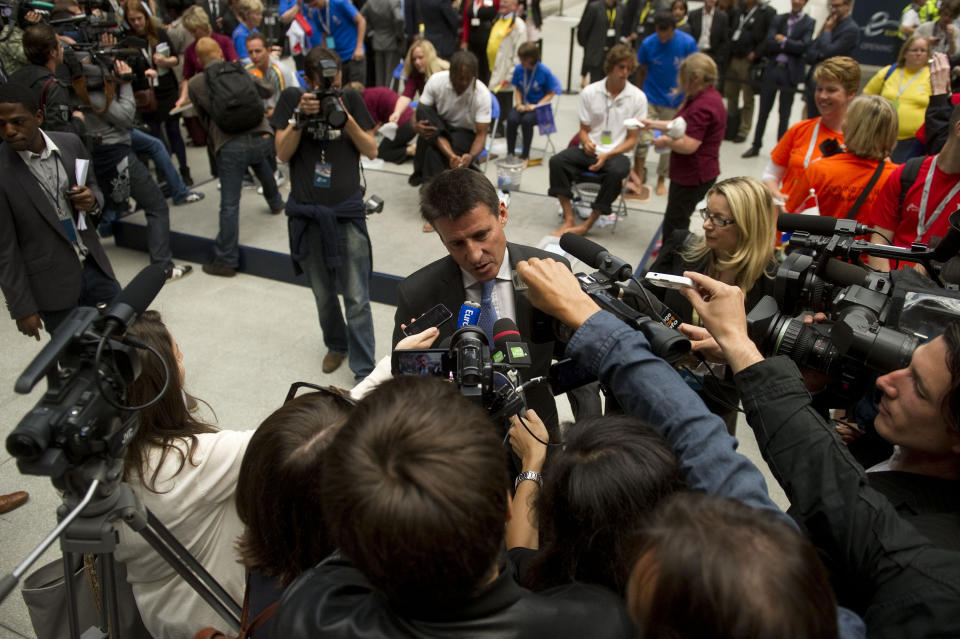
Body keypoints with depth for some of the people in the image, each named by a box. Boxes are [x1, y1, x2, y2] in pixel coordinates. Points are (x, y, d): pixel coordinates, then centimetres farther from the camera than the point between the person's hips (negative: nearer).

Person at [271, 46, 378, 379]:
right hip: (306, 212, 2)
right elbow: (282, 153, -3)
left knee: (356, 298, -3)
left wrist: (346, 118, -16)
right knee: (323, 294, 15)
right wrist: (300, 117, -17)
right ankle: (336, 344, 41)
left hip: (347, 211, -1)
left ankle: (364, 371, 7)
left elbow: (372, 151, -1)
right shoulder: (292, 98, 2)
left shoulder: (351, 99, 1)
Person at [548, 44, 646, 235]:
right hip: (589, 150, 2)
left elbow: (632, 139, -1)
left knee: (617, 172, -37)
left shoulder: (638, 98, -3)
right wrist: (586, 142, -16)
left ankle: (588, 224, -23)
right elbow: (584, 129, 9)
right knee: (556, 161, -24)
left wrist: (607, 155, -16)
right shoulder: (589, 92, 1)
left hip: (617, 153, -2)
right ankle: (568, 219, -21)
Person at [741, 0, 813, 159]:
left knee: (784, 114, 7)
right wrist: (790, 45, -10)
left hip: (790, 74, -2)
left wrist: (783, 41, -7)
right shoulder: (779, 19, 9)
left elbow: (803, 46, -10)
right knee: (763, 111, 6)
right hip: (771, 70, 2)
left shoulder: (809, 23, 1)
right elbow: (768, 43, -3)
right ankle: (756, 146, 16)